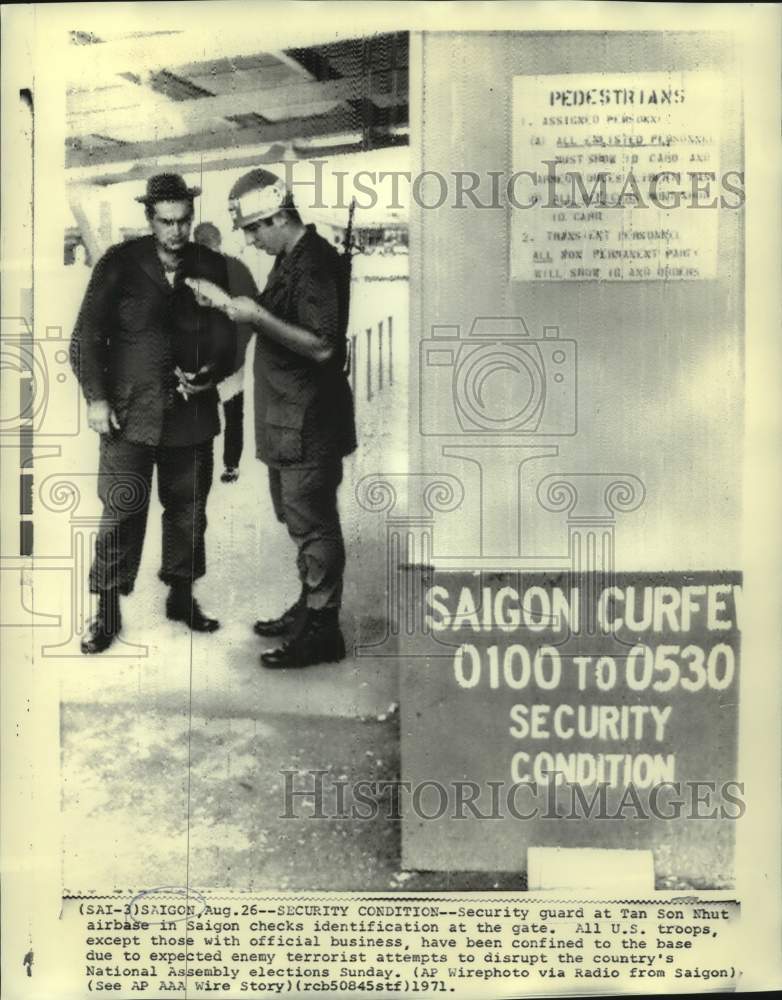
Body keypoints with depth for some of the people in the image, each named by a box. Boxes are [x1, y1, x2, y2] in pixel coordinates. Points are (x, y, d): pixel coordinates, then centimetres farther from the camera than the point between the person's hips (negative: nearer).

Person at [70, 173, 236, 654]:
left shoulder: (211, 267, 4)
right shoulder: (120, 263, -2)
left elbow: (226, 338, 9)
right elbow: (87, 335, -1)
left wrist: (211, 373, -10)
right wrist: (96, 397, -10)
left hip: (191, 413, 3)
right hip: (129, 412, -2)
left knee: (188, 511, 11)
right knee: (121, 513, -3)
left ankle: (182, 596, 28)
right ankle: (107, 611, 11)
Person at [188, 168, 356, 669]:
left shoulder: (316, 263, -17)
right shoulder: (290, 259, 14)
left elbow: (322, 345, -23)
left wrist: (260, 316, -24)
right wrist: (234, 304, 11)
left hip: (310, 422, -10)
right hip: (288, 420, 10)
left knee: (313, 524, -2)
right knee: (301, 519, 17)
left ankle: (321, 631, 8)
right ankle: (308, 608, 31)